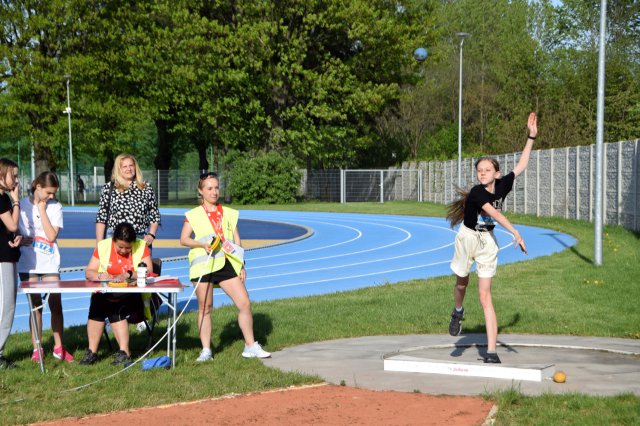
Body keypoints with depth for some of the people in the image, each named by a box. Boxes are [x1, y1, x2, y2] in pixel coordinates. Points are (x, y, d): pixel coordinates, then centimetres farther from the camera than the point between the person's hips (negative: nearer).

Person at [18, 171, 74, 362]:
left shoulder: (55, 207, 1)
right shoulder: (22, 205, 1)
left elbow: (51, 235, -10)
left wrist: (42, 209, -10)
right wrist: (20, 240, -15)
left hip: (50, 263, 0)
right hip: (28, 263, 0)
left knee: (56, 304, -1)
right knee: (35, 305, 4)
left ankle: (59, 347, 11)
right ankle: (36, 349, 12)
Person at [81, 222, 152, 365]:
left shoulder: (141, 246, 0)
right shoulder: (103, 246, 5)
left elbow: (148, 272, -10)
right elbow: (88, 272, 4)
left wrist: (128, 275, -26)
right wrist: (100, 276, -18)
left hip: (134, 296, -2)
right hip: (106, 293, 2)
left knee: (115, 307, -32)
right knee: (97, 301, -30)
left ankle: (124, 352, -27)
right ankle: (92, 351, -25)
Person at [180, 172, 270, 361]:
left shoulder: (229, 213, 13)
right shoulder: (194, 215, 4)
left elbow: (237, 242, 13)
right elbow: (183, 239, -2)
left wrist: (241, 266, 9)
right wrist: (202, 244, -18)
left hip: (226, 264, 2)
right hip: (203, 265, -2)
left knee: (245, 303, -4)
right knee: (205, 307, 3)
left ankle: (250, 346, 6)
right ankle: (206, 349, 12)